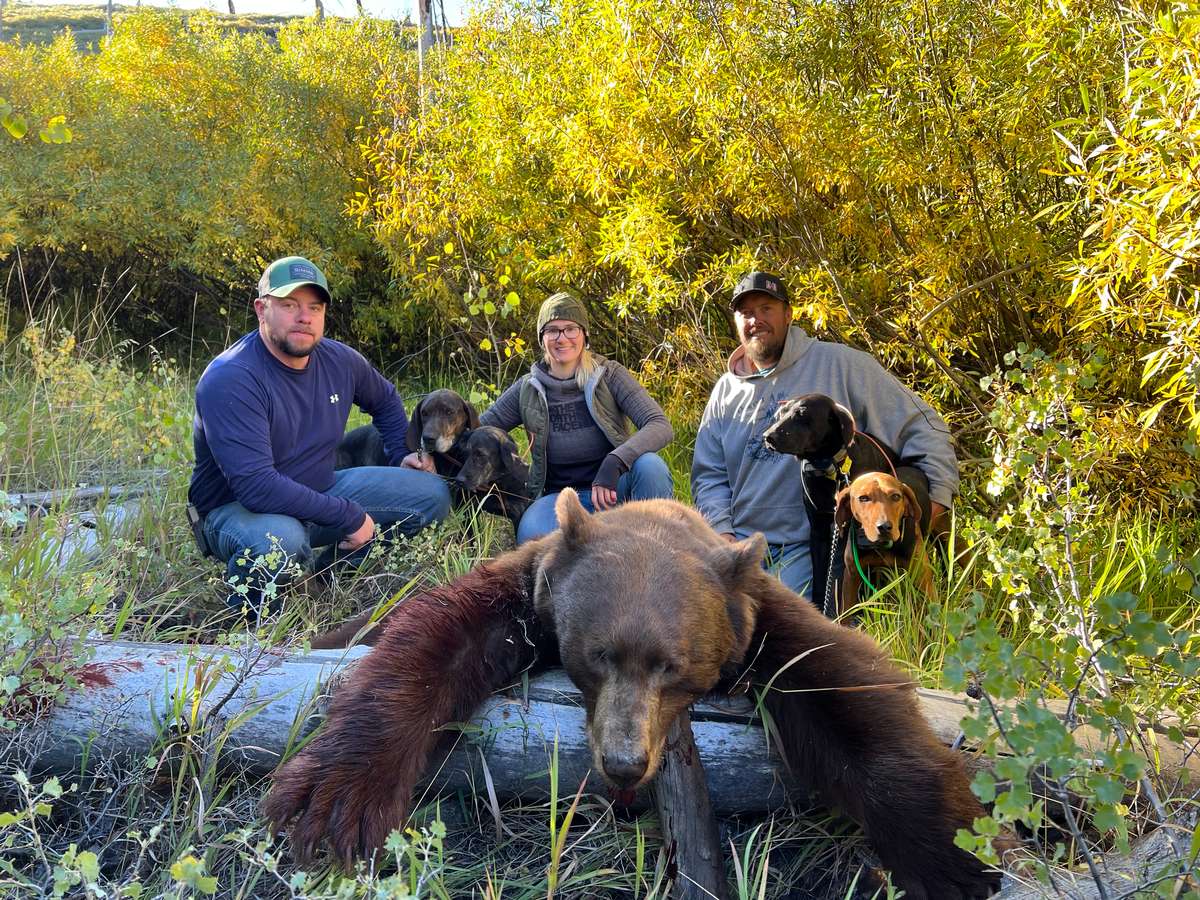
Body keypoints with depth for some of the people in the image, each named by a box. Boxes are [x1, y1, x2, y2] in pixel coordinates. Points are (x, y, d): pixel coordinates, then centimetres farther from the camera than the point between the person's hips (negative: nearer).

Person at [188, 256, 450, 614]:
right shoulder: (230, 379, -26)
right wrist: (349, 517, -31)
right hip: (236, 509, -7)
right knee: (280, 540, -43)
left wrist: (402, 454, 10)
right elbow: (255, 485, -34)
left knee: (433, 494, 1)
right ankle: (248, 611, -8)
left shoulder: (340, 360, -3)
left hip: (318, 493, 7)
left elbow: (385, 400, 22)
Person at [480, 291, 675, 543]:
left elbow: (661, 426, -16)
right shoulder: (528, 390, 1)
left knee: (649, 464, -34)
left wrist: (614, 463, -32)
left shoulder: (609, 376, -4)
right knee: (531, 534, -34)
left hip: (614, 488, 0)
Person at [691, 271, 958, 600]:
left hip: (816, 545, -4)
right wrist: (721, 529, -2)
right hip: (742, 541, 4)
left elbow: (921, 425, 0)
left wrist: (936, 495, -11)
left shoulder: (839, 364, 0)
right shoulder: (725, 390, 13)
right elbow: (709, 475, 16)